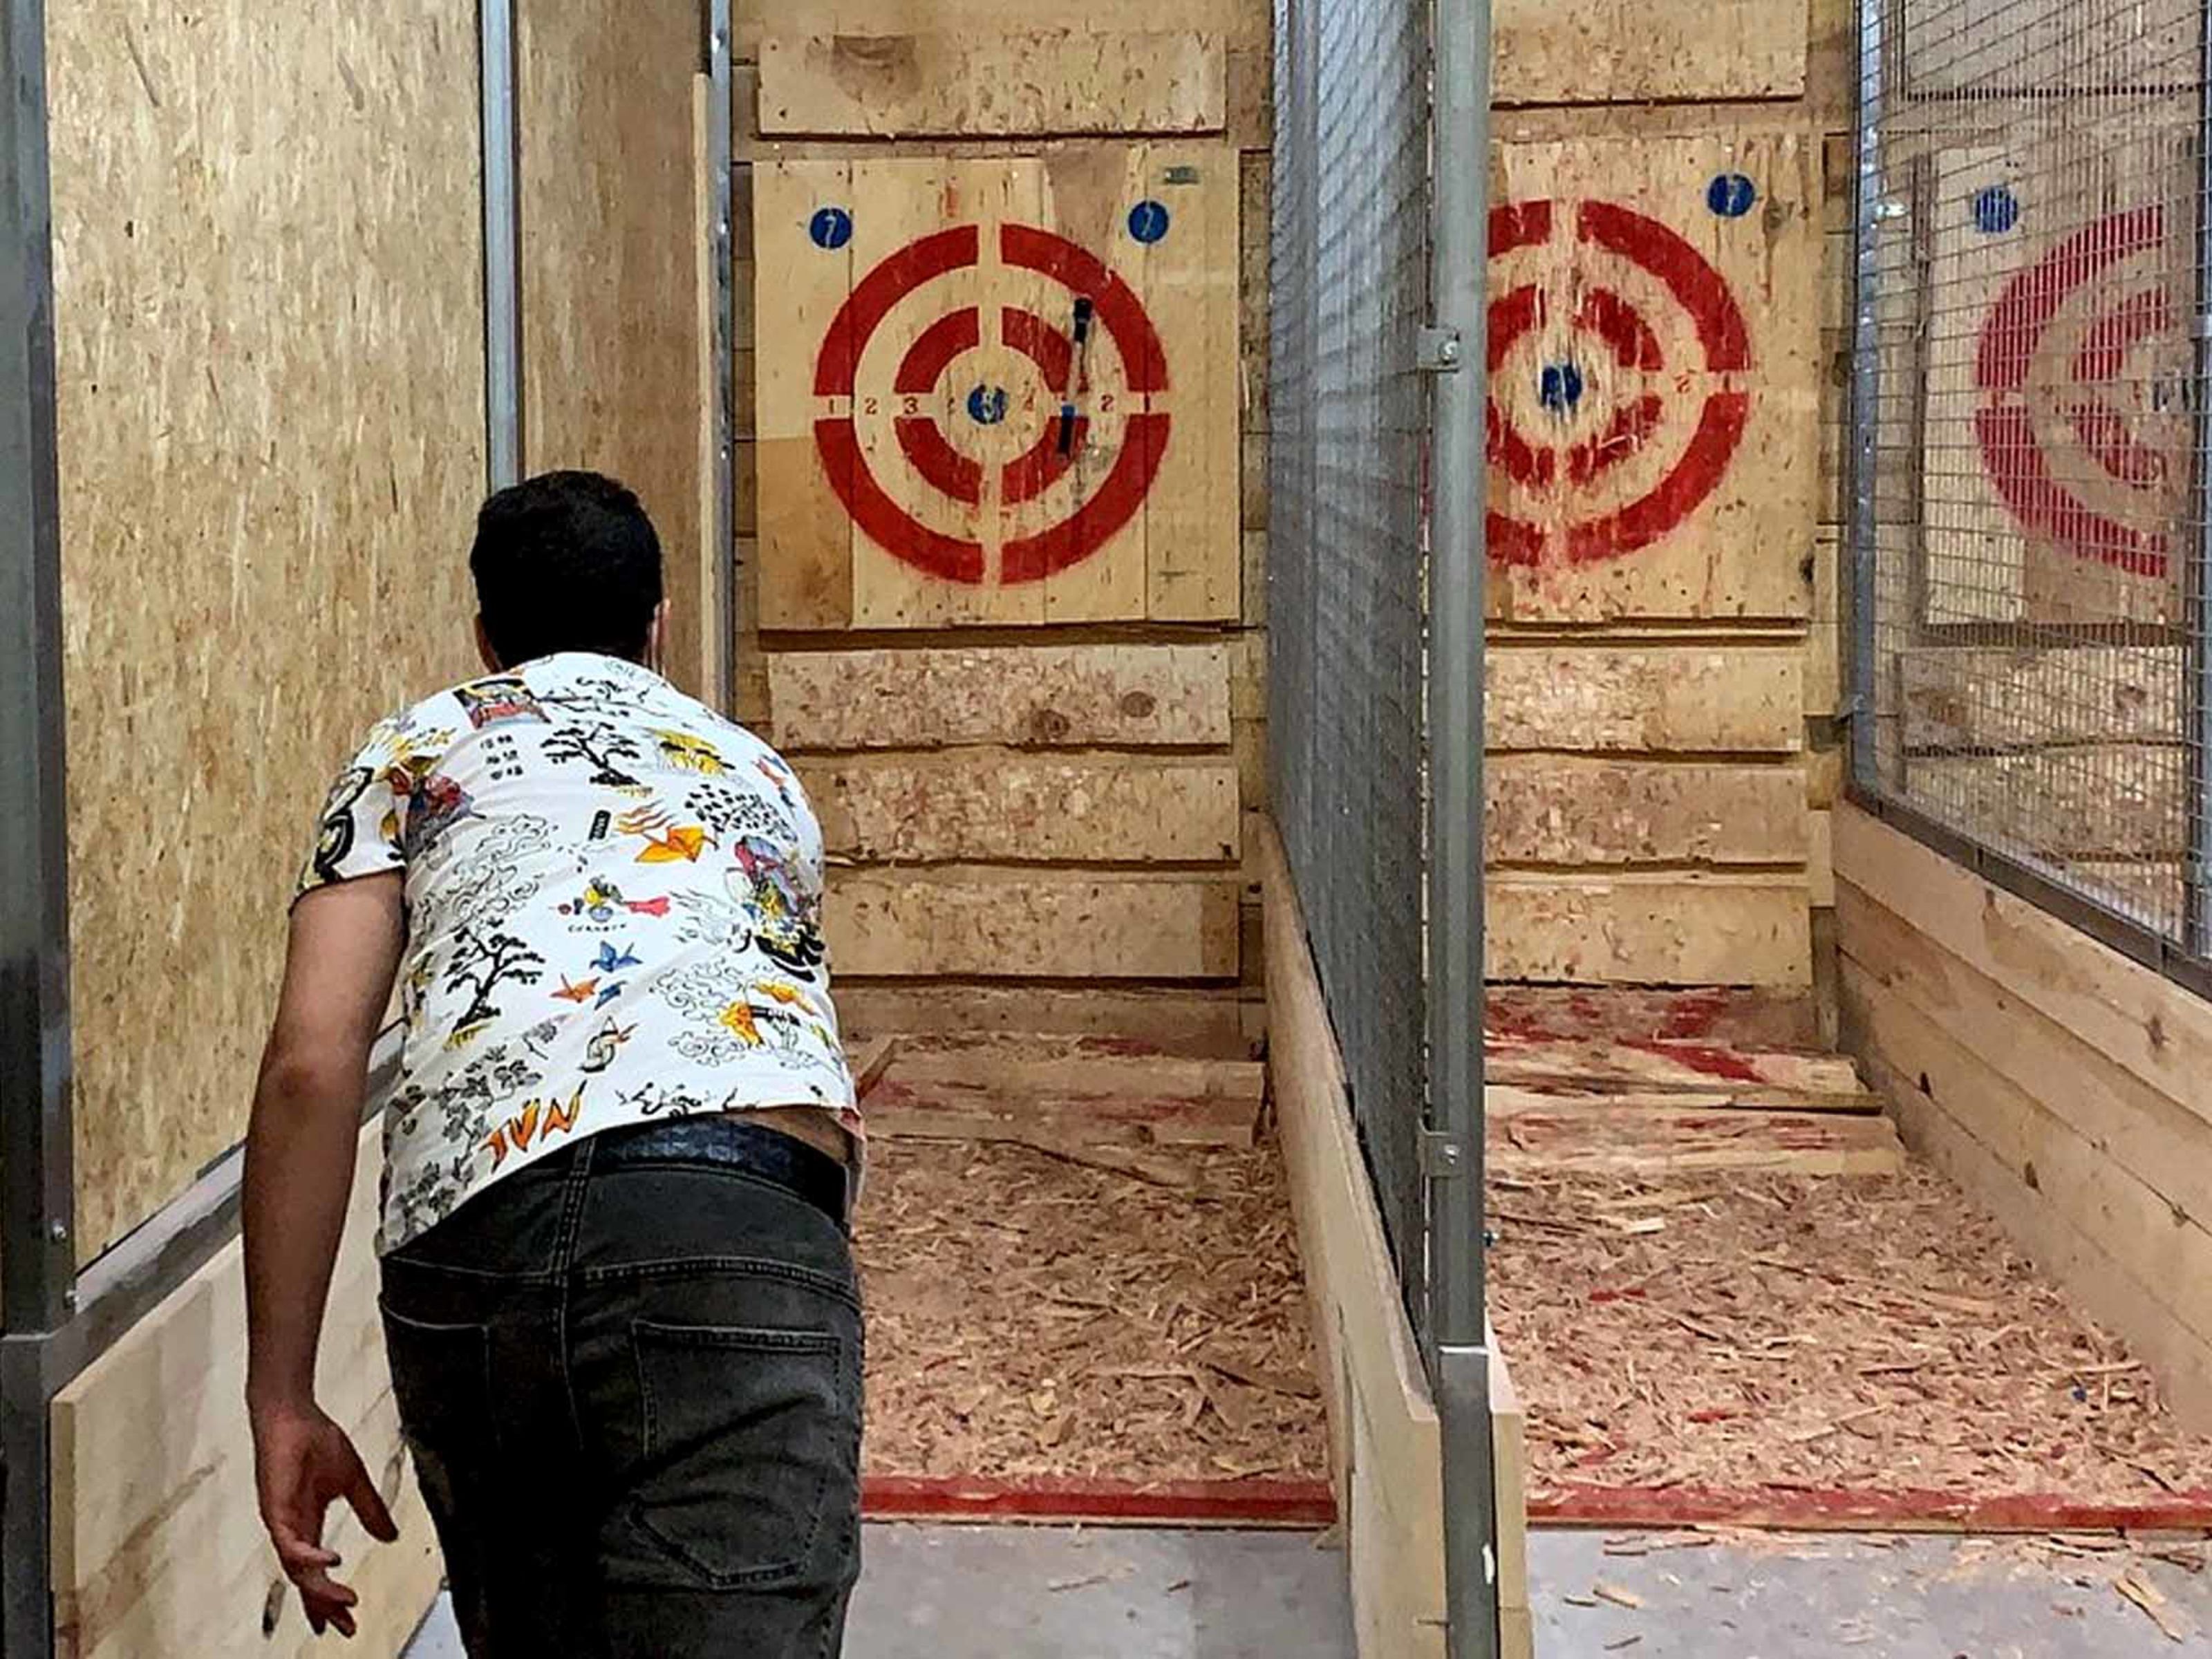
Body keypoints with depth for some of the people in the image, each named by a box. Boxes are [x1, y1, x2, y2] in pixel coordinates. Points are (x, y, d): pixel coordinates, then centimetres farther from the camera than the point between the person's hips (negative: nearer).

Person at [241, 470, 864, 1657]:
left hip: (464, 1253, 1)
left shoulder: (411, 755, 26)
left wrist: (281, 1397, 12)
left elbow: (310, 1066, 11)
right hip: (741, 1224, 0)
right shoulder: (759, 776, 34)